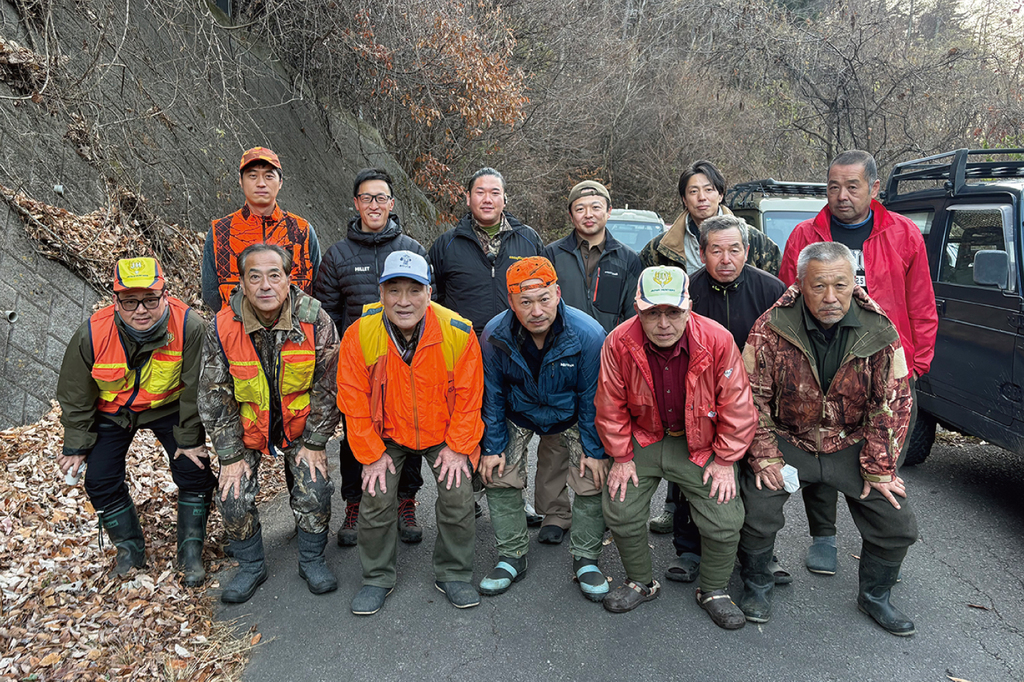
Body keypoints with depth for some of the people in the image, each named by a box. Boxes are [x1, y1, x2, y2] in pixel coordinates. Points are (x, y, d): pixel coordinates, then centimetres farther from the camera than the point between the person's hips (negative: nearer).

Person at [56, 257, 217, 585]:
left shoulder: (190, 326, -33)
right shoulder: (91, 334, -28)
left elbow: (196, 389, -19)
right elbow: (75, 396, -10)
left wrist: (189, 439, -11)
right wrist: (76, 445, -2)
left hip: (168, 406, -1)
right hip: (112, 411, 1)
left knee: (194, 471, -8)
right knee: (101, 481, -1)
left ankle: (191, 551, 13)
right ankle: (130, 548, 24)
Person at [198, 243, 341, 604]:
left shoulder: (314, 319, -21)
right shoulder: (223, 328, -19)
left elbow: (328, 386, -11)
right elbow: (214, 398, -10)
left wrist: (315, 442, -10)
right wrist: (231, 455, -10)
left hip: (300, 422, 0)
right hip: (247, 425, 1)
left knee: (315, 490, -11)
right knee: (233, 499, -7)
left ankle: (312, 560, 15)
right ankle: (251, 566, 19)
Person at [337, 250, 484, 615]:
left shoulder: (459, 333, -21)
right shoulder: (359, 335, -21)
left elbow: (469, 396, -10)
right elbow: (354, 401, -11)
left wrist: (457, 447, -8)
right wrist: (371, 454, -8)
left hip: (444, 432, 0)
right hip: (387, 434, 0)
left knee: (458, 495, -7)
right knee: (375, 498, -6)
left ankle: (453, 574, 17)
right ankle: (377, 577, 18)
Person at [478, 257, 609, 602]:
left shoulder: (588, 334, -30)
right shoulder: (493, 336, -25)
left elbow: (592, 398, -16)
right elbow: (492, 396, -10)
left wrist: (595, 450, -12)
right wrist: (492, 446, -7)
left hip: (570, 416, -1)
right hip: (517, 415, 1)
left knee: (592, 480, -7)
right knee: (499, 478, -3)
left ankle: (586, 559, 13)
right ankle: (512, 557, 15)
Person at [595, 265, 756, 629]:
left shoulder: (718, 341, -24)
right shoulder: (619, 343, -20)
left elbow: (737, 407, -11)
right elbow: (610, 407, -6)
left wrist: (725, 461, -7)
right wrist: (621, 457, -3)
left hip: (700, 443, -1)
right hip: (642, 439, 1)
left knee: (725, 520, -8)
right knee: (619, 511, -5)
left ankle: (714, 591, 21)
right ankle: (641, 582, 23)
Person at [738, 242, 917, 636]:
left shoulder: (880, 332, -11)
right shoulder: (770, 330, -18)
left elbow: (892, 404, -4)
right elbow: (753, 399, -11)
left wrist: (879, 468, -6)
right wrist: (766, 457, -14)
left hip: (852, 445, 3)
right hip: (787, 441, -2)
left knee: (897, 525, 1)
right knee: (756, 513, -17)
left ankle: (874, 595, 30)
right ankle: (757, 585, 14)